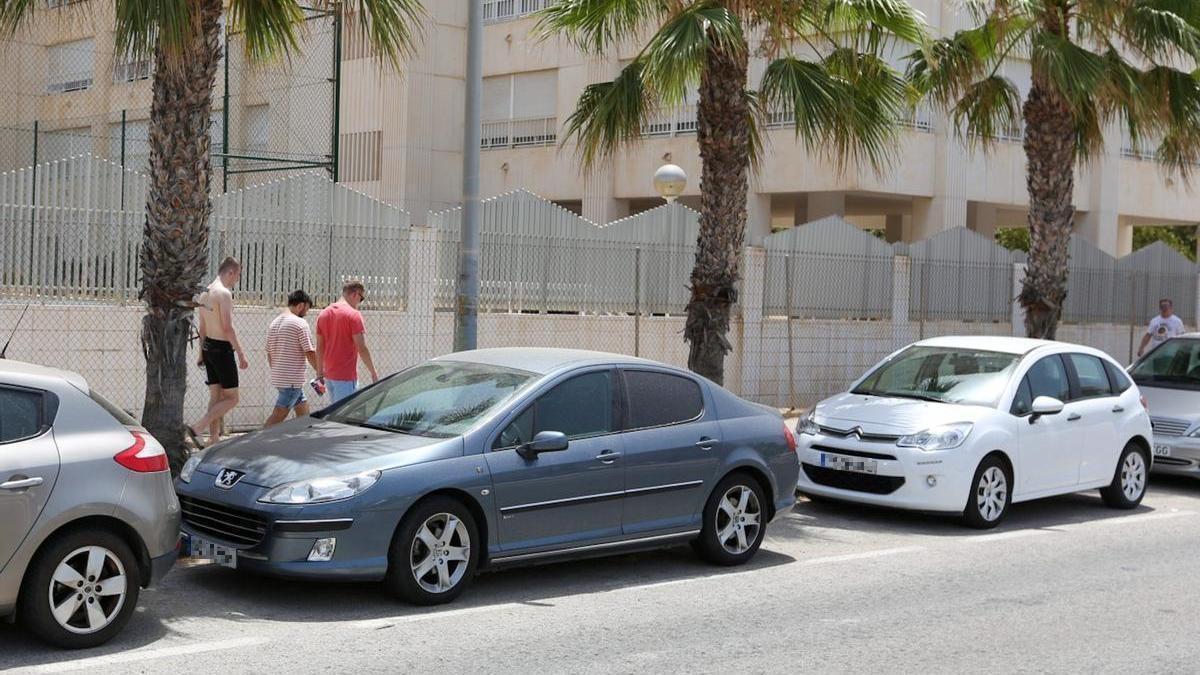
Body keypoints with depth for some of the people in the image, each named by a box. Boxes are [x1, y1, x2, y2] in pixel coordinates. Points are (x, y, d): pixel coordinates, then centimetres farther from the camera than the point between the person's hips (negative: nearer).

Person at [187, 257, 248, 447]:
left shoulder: (205, 292, 13)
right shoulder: (224, 293, -16)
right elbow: (228, 328, -21)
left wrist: (202, 353, 23)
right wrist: (241, 355, -19)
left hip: (208, 347, 9)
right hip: (222, 348, -9)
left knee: (215, 396, 13)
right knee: (231, 399, -3)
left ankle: (213, 440, 13)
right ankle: (195, 428, -13)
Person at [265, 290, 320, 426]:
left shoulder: (274, 323, 13)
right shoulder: (300, 323, -11)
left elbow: (269, 353, 17)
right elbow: (310, 353, -13)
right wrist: (320, 371, -1)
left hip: (277, 377, 9)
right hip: (292, 379, -9)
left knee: (303, 408, 18)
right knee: (278, 415, -8)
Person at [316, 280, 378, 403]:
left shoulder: (323, 314, 9)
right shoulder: (354, 315, -12)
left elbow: (319, 347, 14)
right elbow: (361, 348, -14)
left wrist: (320, 370, 23)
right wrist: (373, 372, -5)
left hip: (329, 374, 7)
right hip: (346, 376, -7)